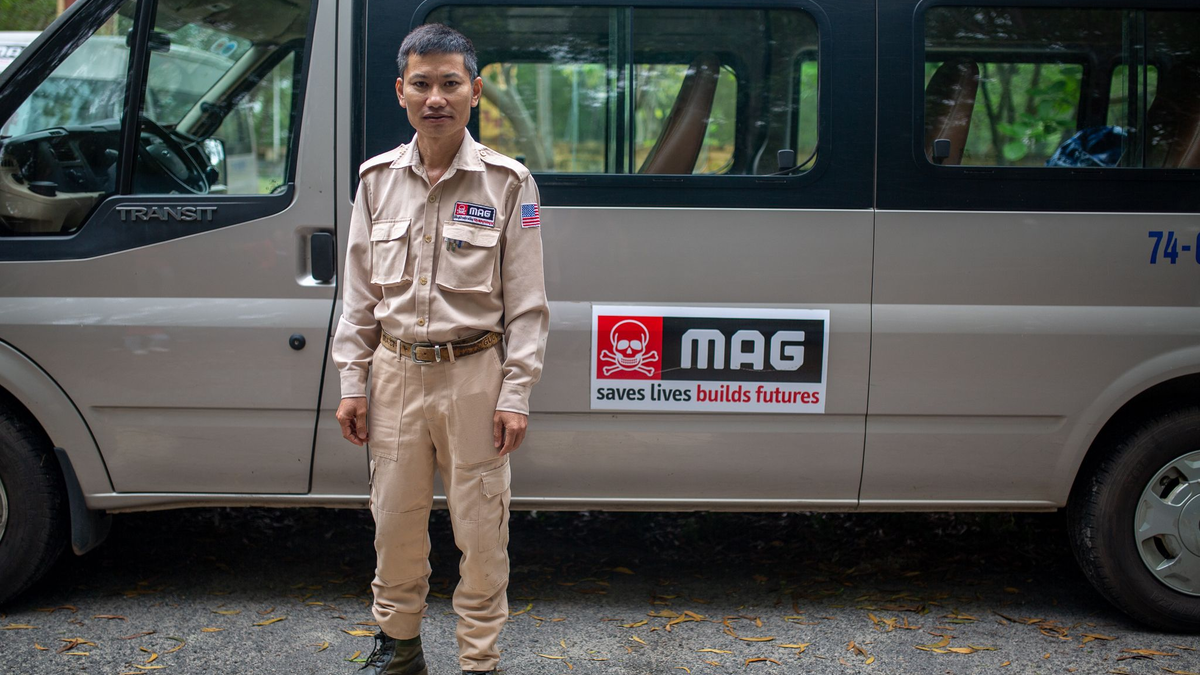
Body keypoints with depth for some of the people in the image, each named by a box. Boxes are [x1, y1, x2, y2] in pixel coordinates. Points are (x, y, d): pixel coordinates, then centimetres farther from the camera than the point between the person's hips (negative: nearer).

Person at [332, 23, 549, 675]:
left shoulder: (508, 183, -4)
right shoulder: (378, 179, 5)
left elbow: (526, 303, -3)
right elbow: (359, 293, 10)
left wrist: (515, 394, -8)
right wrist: (352, 383, 6)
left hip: (474, 375, -3)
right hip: (396, 373, 3)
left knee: (479, 528, 3)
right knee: (394, 518, 12)